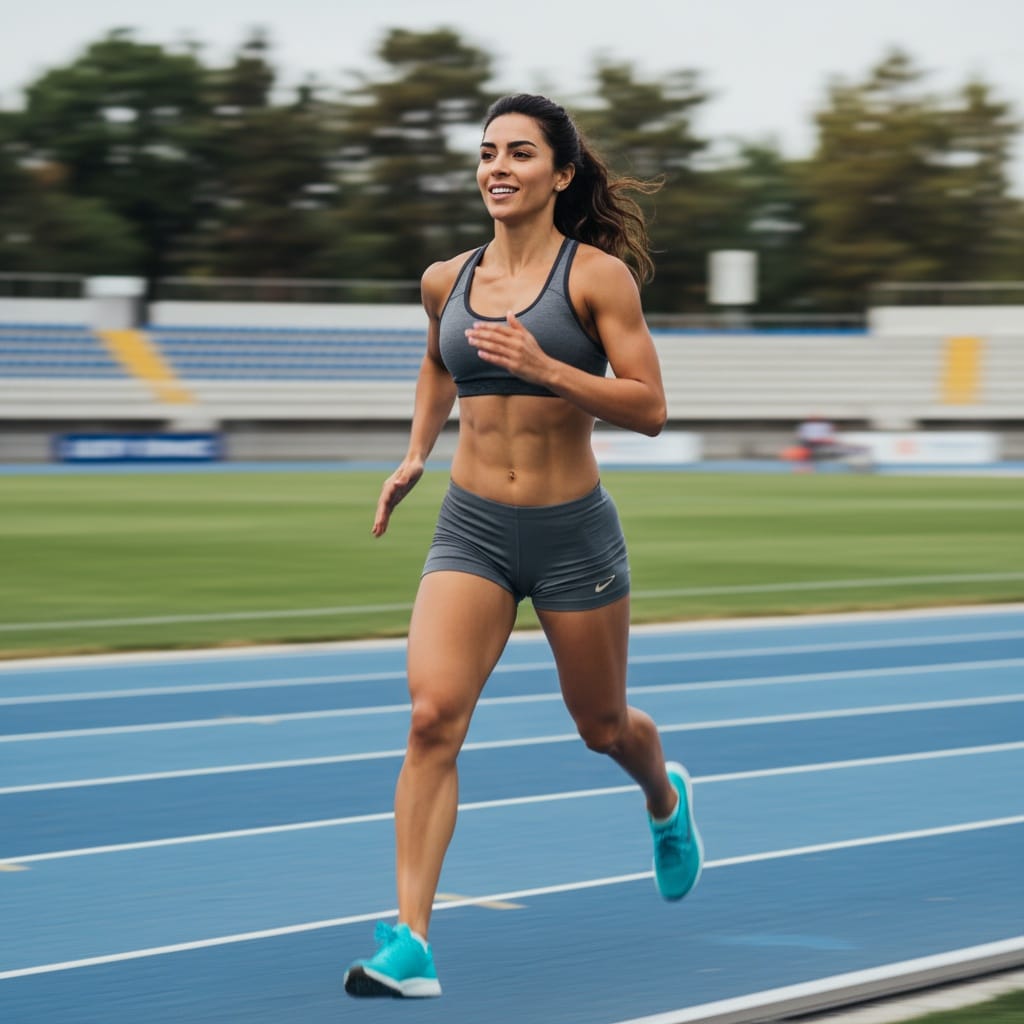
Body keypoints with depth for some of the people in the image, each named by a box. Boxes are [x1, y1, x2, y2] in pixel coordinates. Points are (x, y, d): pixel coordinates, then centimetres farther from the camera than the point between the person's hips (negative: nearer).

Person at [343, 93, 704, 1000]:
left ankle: (665, 798, 54)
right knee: (433, 717, -17)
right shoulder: (447, 281, 4)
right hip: (471, 527, 2)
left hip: (574, 532, -2)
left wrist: (544, 367, -24)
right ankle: (410, 943, -19)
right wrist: (415, 455, 16)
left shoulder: (597, 276, -8)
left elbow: (649, 408, -12)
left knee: (603, 726, 16)